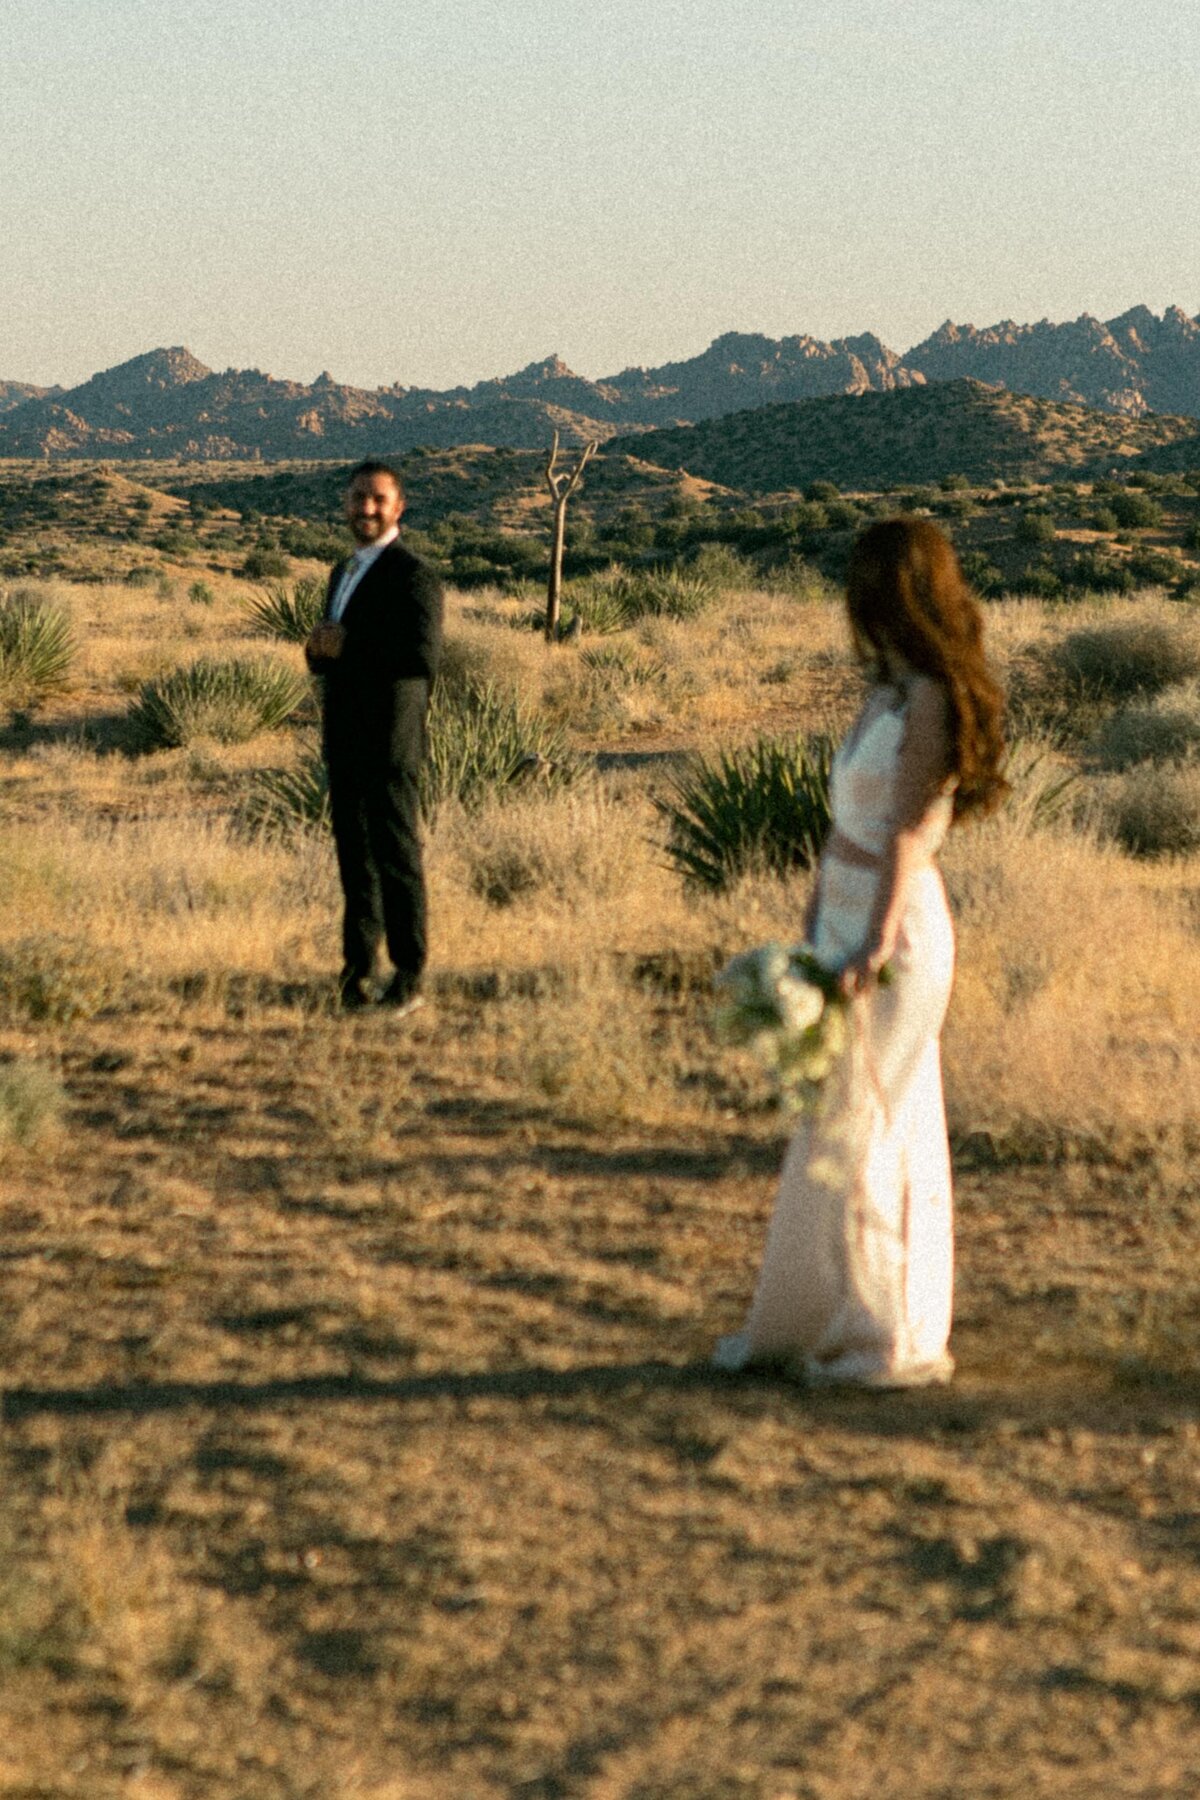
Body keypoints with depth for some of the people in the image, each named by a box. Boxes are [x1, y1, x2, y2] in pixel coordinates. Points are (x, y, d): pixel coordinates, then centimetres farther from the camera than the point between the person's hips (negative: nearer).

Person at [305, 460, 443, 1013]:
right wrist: (319, 650, -1)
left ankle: (408, 977, 1)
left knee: (396, 853, -4)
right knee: (354, 851, 13)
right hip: (345, 739, 8)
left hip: (389, 740, -8)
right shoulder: (344, 573, 18)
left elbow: (422, 657, -21)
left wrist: (349, 646, -19)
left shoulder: (413, 577, -10)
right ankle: (359, 964, 21)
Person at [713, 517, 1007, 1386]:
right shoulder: (886, 694, 12)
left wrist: (874, 948, -24)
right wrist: (817, 920, 16)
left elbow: (906, 836, -20)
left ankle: (896, 1340, 9)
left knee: (865, 1135, -1)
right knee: (828, 1130, 15)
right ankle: (808, 1319, 25)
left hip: (894, 931, -9)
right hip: (843, 924, 9)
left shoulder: (930, 702, -15)